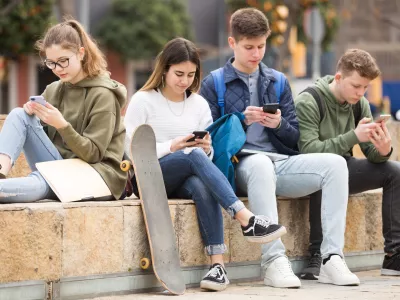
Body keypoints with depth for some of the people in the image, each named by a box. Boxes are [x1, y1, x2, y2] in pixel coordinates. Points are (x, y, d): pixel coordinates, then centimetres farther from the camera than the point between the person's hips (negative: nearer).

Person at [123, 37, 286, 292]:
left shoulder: (199, 104, 11)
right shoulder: (143, 101, -1)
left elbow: (207, 157, 11)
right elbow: (132, 151, -8)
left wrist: (207, 148, -14)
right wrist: (172, 147, -21)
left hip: (185, 179, 4)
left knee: (202, 185, -36)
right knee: (194, 156, -35)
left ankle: (218, 264, -43)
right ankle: (247, 220, -43)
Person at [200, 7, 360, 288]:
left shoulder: (278, 82, 20)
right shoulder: (213, 84, 8)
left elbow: (294, 138, 17)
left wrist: (279, 125, -6)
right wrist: (242, 121, -15)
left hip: (280, 164, 5)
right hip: (240, 167, -4)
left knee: (334, 163, -20)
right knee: (261, 163, -40)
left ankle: (332, 258, -27)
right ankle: (274, 260, -44)